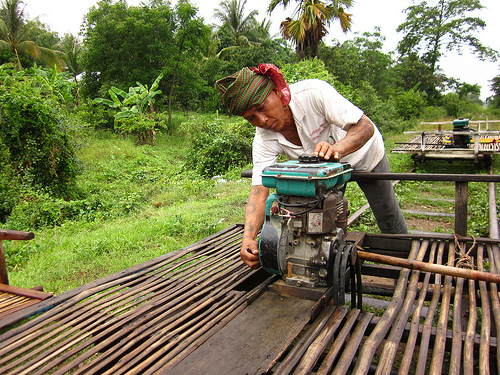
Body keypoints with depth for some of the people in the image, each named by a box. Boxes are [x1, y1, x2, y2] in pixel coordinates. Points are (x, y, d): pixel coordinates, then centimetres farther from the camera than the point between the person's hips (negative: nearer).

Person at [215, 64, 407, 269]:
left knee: (390, 221, 11)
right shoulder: (264, 139, -28)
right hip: (324, 169, 3)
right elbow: (259, 191, -35)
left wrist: (336, 149, -61)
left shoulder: (313, 92, -40)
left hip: (364, 153, -2)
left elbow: (365, 126, -40)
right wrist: (248, 238, -51)